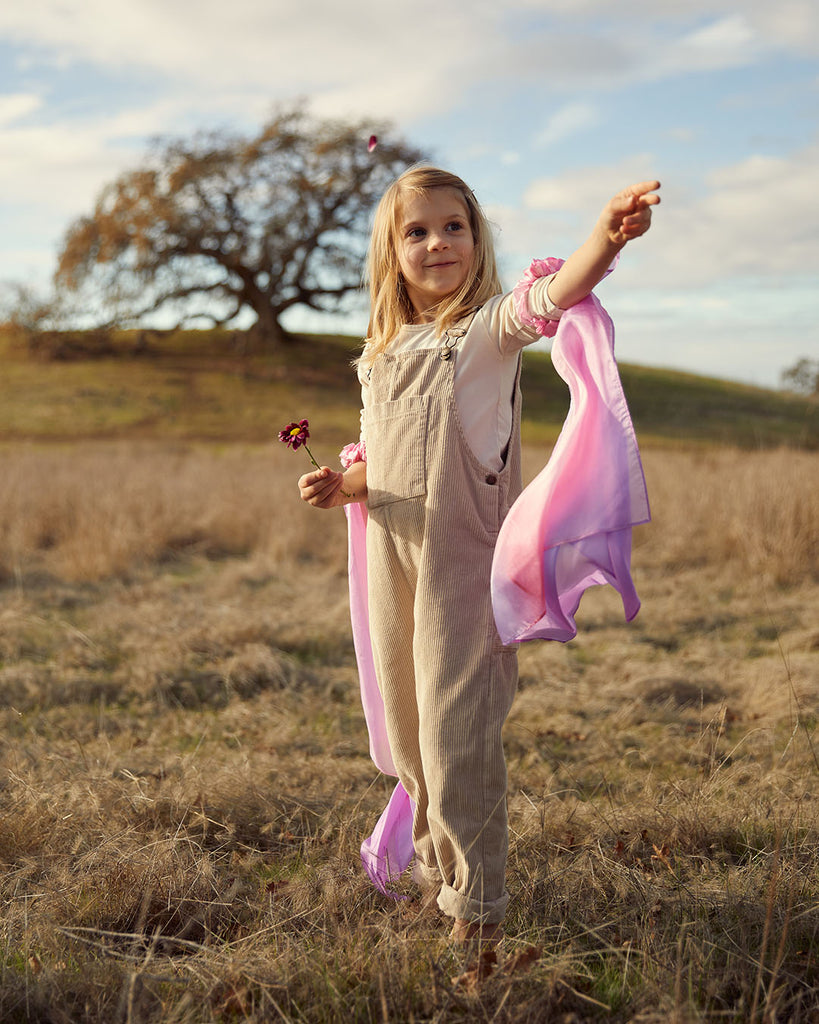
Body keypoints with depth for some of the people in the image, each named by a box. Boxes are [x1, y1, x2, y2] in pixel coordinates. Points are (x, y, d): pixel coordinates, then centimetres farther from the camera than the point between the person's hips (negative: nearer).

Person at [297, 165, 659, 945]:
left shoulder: (488, 330, -6)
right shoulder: (382, 355, 13)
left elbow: (547, 296, -29)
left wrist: (606, 238, -48)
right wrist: (340, 487, 0)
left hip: (464, 559, -6)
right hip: (392, 560, 6)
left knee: (456, 729, -3)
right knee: (408, 730, 16)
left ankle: (476, 895, 15)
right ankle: (436, 863, 38)